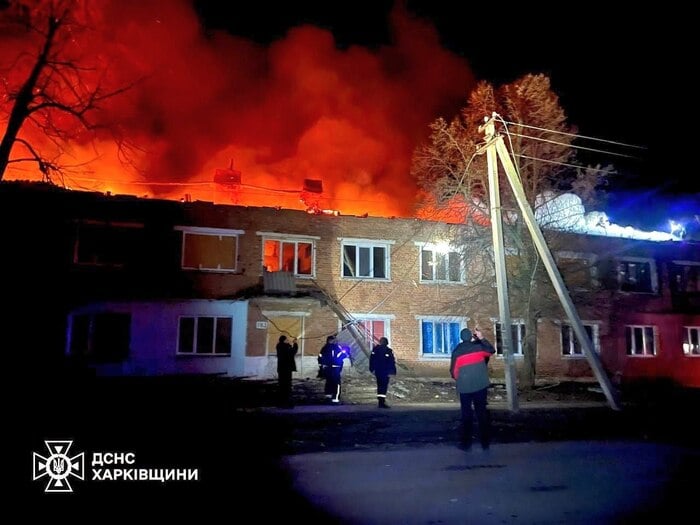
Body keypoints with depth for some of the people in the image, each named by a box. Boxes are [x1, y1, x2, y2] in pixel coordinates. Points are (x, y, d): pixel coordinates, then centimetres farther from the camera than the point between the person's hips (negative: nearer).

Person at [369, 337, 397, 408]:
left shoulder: (375, 349, 3)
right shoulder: (389, 351, -10)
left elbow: (371, 360, 6)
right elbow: (392, 362, -10)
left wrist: (371, 369, 14)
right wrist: (393, 371, -4)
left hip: (377, 371, 5)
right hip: (385, 371, -5)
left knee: (379, 386, 16)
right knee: (384, 386, -5)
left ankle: (380, 401, 20)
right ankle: (382, 402, -12)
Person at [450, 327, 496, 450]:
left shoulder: (457, 351, -7)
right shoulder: (479, 347, -2)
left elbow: (453, 371, -4)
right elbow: (492, 350, 18)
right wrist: (481, 338, 19)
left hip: (465, 387, -2)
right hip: (481, 385, 2)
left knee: (466, 414, 7)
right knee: (482, 413, 9)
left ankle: (466, 443, 10)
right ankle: (485, 442, 12)